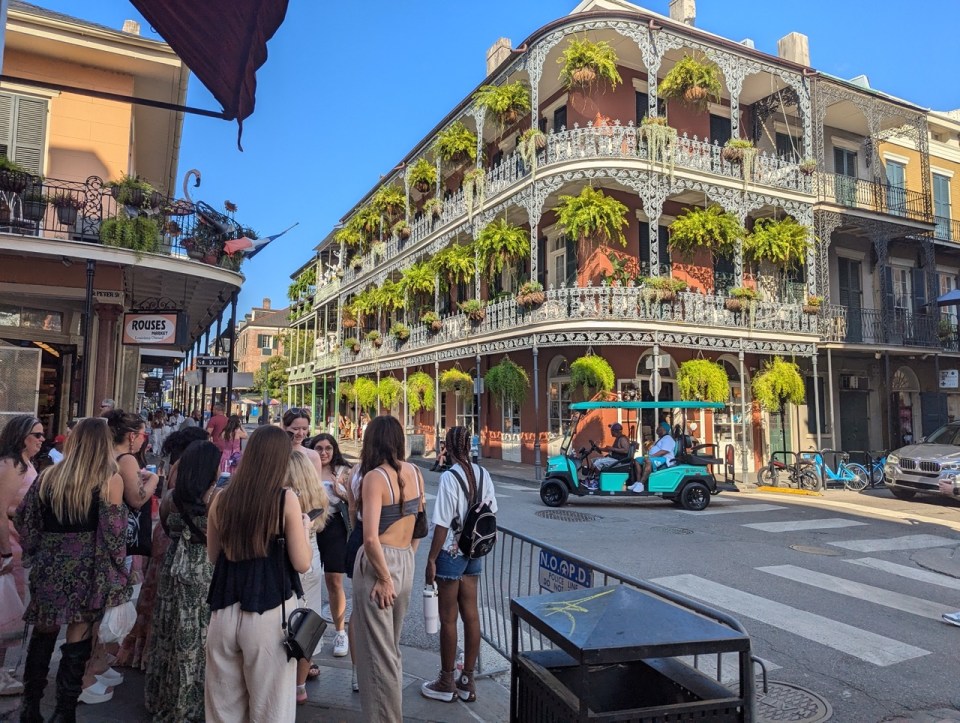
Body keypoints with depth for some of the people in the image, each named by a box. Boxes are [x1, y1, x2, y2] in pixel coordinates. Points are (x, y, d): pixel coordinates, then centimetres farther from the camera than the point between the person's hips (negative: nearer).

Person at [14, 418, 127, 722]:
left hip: (49, 567, 4)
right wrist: (117, 565, -1)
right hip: (87, 570, -4)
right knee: (77, 641, 6)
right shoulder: (110, 479, -11)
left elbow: (23, 520, 9)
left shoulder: (49, 475, 2)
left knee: (42, 635, 21)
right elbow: (113, 531, -14)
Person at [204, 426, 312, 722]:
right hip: (269, 610, -4)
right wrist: (304, 527, 9)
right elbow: (302, 563, -7)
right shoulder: (285, 499, -11)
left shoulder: (221, 499, 0)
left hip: (225, 609, 4)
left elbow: (213, 556, 14)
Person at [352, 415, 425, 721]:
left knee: (377, 650, 8)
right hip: (406, 560, 7)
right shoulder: (414, 472, 2)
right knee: (391, 646, 24)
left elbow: (371, 538, -24)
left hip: (379, 562, -7)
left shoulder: (375, 477, -17)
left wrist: (384, 578, -14)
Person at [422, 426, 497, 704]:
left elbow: (443, 524, -19)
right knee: (471, 614, 13)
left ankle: (447, 683, 22)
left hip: (451, 553, -6)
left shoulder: (449, 477, -19)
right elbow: (489, 513, 5)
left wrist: (431, 559, -11)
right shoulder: (483, 474, -1)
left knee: (448, 619, 7)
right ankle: (468, 681, 26)